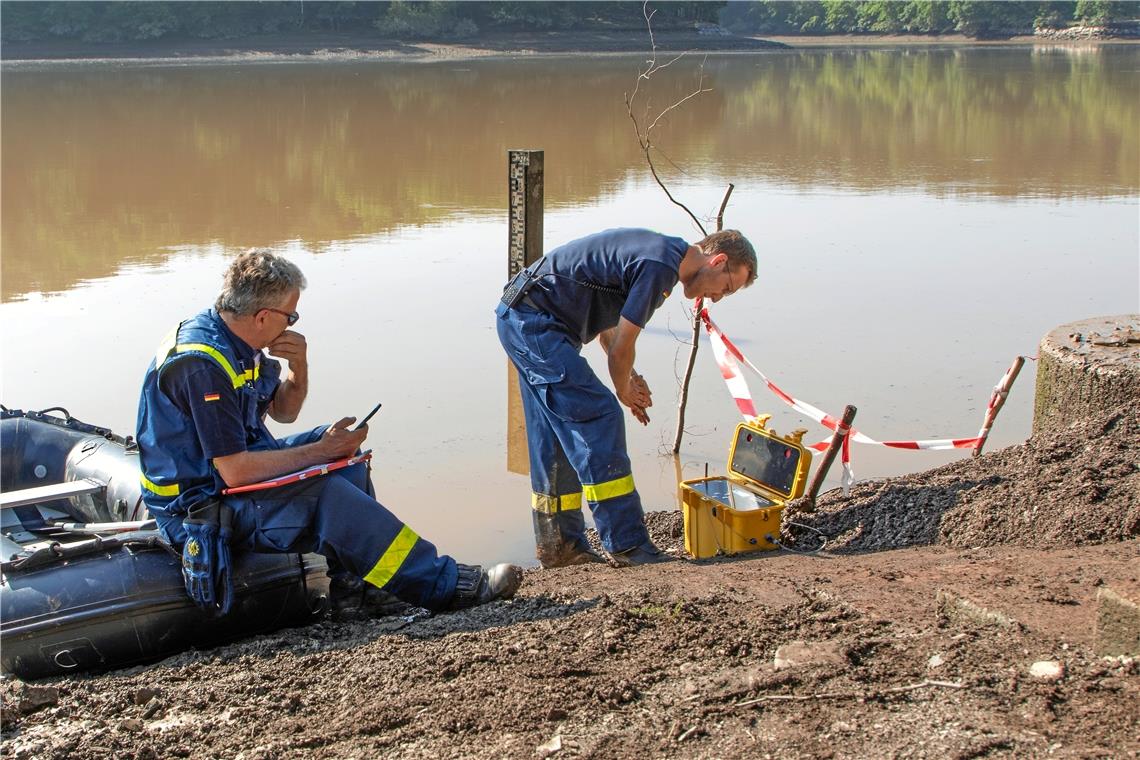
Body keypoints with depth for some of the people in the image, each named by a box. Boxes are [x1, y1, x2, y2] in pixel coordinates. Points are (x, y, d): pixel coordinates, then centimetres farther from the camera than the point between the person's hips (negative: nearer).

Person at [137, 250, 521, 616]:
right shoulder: (201, 365, -27)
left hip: (232, 471, 11)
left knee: (343, 454, 8)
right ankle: (443, 585, -16)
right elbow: (235, 471, -29)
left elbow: (283, 412, 15)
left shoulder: (234, 341, 3)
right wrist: (321, 451, -19)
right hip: (198, 509, -11)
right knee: (327, 493, -25)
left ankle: (348, 581, 0)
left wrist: (299, 367, -8)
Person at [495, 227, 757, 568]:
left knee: (557, 438, 12)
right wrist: (624, 390, 4)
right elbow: (622, 345, -14)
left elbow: (607, 321, 19)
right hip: (534, 321, -11)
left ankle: (559, 546, 19)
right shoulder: (660, 266, -19)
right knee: (598, 416, -13)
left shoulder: (661, 252, 13)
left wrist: (630, 379, 11)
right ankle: (627, 545, -11)